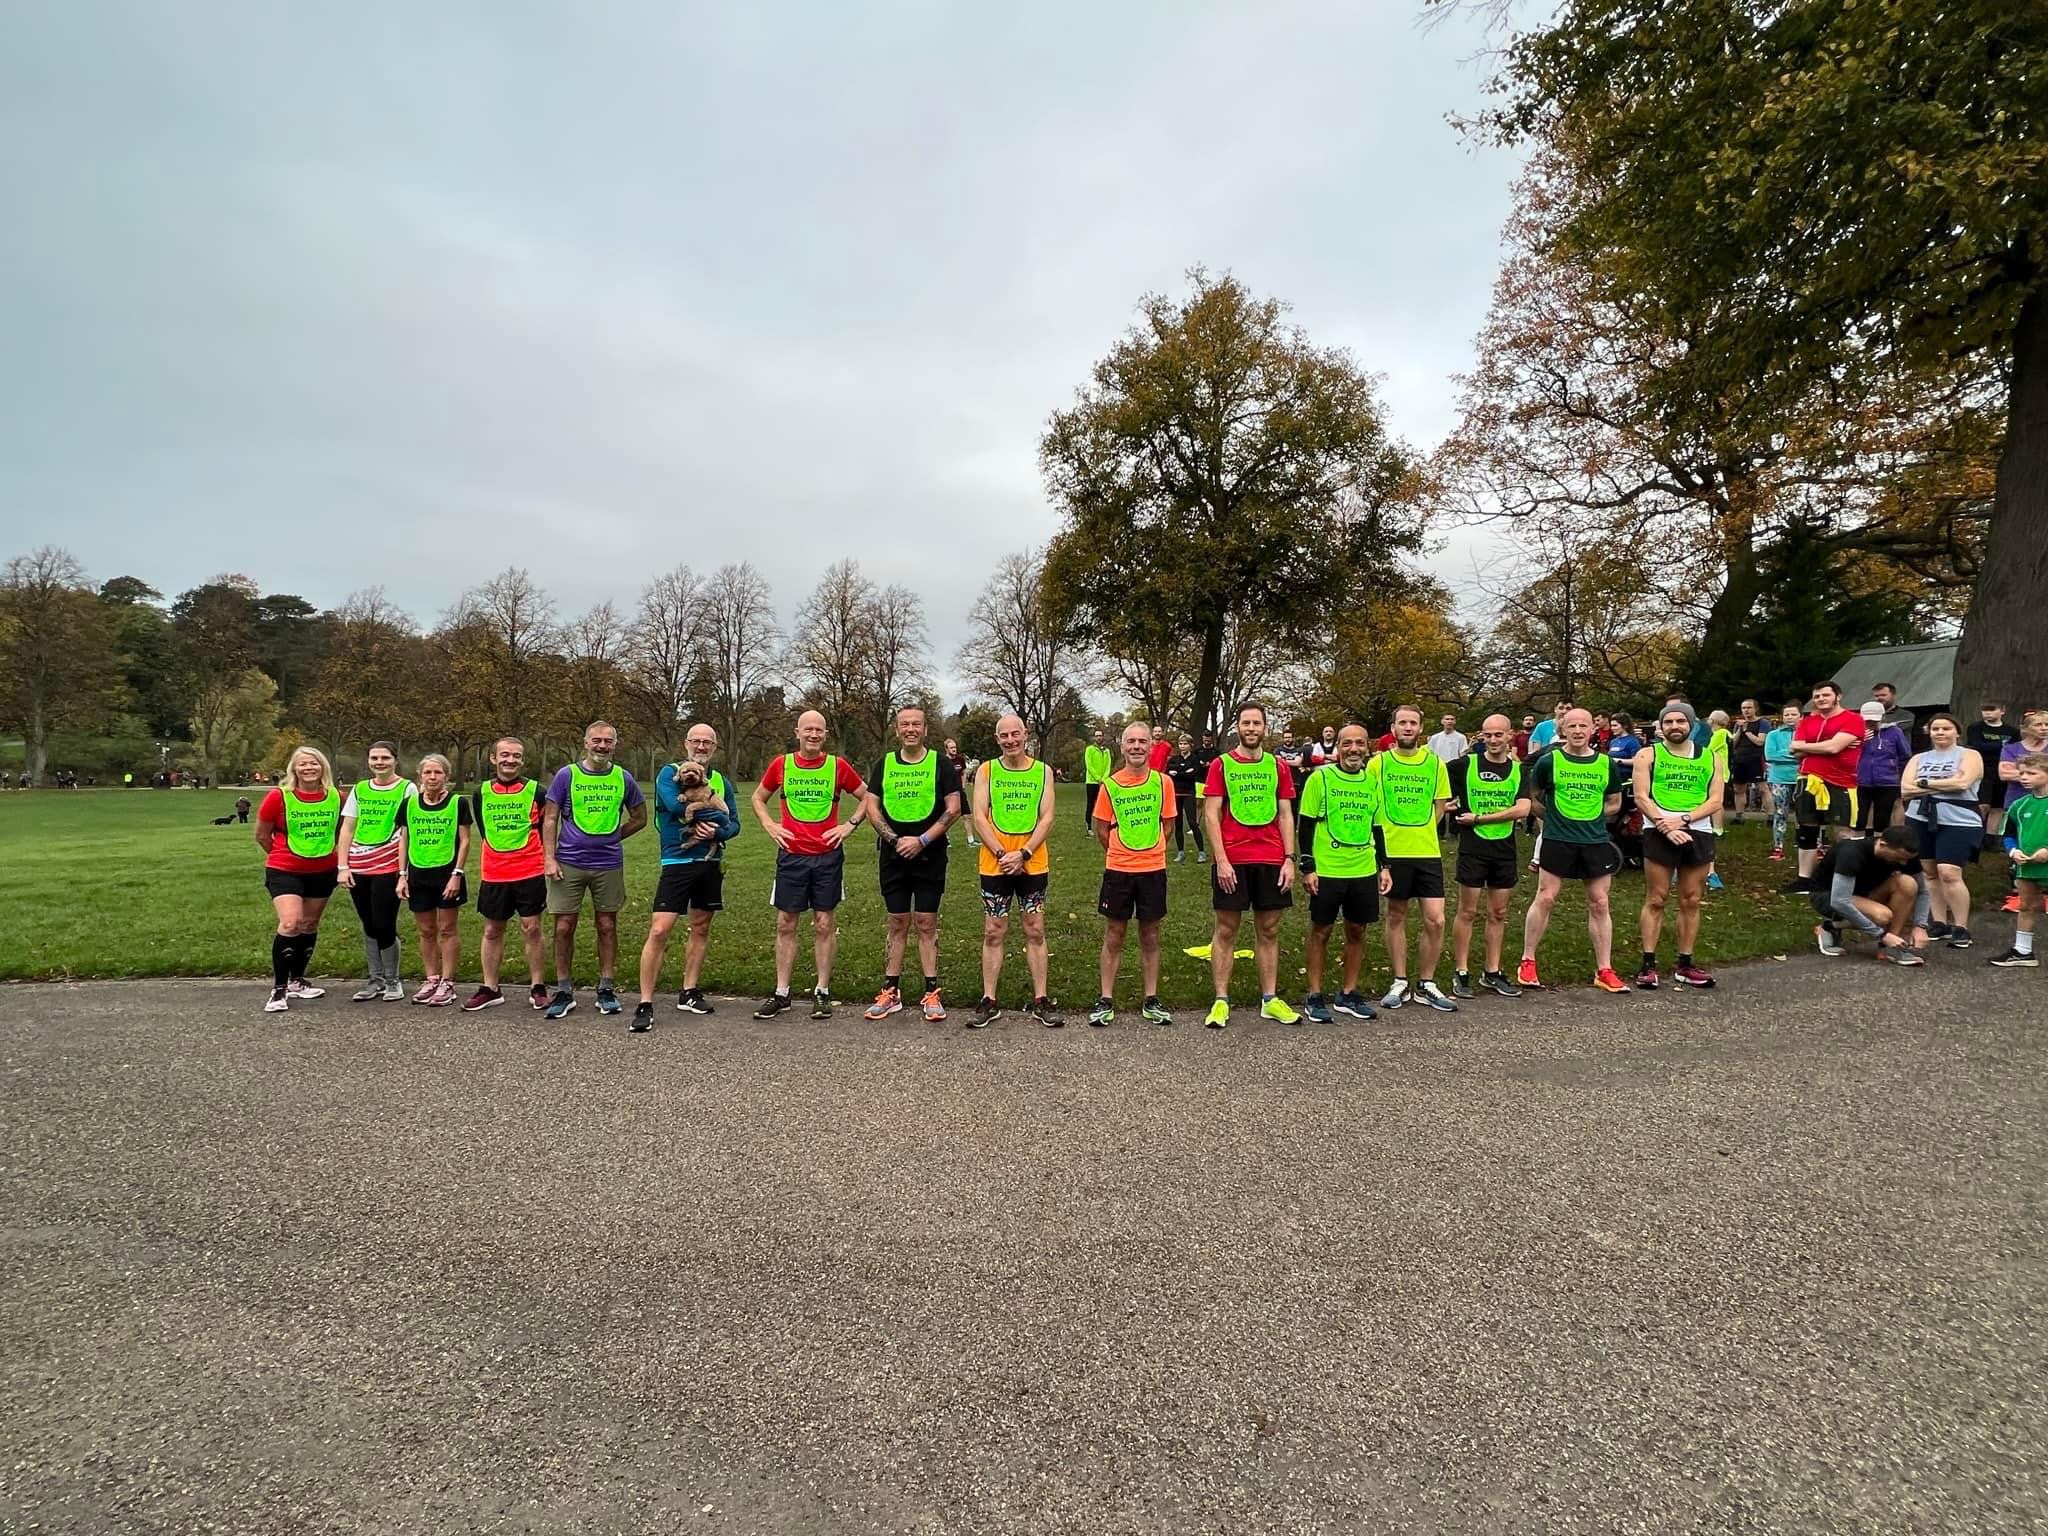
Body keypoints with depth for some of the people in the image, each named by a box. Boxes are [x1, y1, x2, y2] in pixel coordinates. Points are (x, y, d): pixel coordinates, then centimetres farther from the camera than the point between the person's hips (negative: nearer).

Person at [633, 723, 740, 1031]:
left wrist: (716, 831, -15)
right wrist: (714, 812, -11)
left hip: (711, 864, 6)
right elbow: (675, 805, -22)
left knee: (700, 928, 12)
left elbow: (733, 824, 7)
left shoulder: (722, 782, 12)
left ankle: (689, 993, 25)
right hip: (677, 863, -5)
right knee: (659, 930, -11)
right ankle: (645, 1005, -6)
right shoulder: (669, 773, -2)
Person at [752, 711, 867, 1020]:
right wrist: (769, 825, 2)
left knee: (824, 924, 4)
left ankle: (822, 992, 14)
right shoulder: (780, 764, 2)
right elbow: (758, 798, 17)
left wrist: (849, 825, -1)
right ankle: (781, 994, 14)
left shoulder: (838, 766, 0)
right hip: (791, 855, 1)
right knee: (785, 924, 5)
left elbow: (866, 797, 11)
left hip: (828, 856, -1)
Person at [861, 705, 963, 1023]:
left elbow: (953, 809, -6)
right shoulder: (884, 764, 7)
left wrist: (922, 840, -15)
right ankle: (891, 993, 16)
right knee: (897, 924, 9)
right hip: (893, 856, 2)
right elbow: (871, 806, 3)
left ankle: (931, 994, 10)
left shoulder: (940, 764, 0)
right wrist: (895, 840, -11)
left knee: (926, 924, 2)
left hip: (930, 857, -2)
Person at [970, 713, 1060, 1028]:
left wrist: (1023, 854, -14)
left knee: (1035, 932, 7)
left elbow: (1047, 819, -3)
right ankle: (989, 1002, 14)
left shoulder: (1042, 771, 2)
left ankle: (1040, 1001, 15)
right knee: (993, 933, 6)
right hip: (995, 865, 0)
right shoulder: (986, 771, 1)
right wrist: (1002, 854, -15)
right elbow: (979, 818, -5)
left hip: (1034, 865, 0)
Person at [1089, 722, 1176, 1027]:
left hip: (1153, 869, 1)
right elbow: (1102, 830, 4)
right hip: (1118, 870, -1)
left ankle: (1151, 1001, 20)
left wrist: (1146, 850, 8)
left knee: (1150, 936, 10)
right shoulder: (1110, 784, -4)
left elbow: (1166, 825, 8)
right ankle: (1106, 1001, 14)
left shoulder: (1163, 782, -2)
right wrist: (1123, 852, 9)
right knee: (1113, 936, 6)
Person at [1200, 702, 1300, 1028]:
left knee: (1269, 930, 9)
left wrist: (1289, 859, -1)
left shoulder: (1279, 766, 9)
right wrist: (1221, 860, -12)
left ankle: (1270, 999, 17)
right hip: (1231, 861, -3)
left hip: (1271, 860, 3)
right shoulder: (1221, 765, 0)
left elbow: (1286, 815, 9)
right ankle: (1221, 1001, 8)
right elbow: (1211, 815, -4)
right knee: (1226, 930, 2)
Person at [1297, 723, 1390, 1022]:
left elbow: (1377, 827, 16)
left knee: (1357, 931, 11)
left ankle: (1348, 994, 24)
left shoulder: (1372, 782, 9)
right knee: (1320, 931, 5)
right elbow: (1305, 826, -6)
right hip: (1326, 871, -4)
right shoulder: (1320, 778, -5)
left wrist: (1384, 867, 10)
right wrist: (1307, 868, -10)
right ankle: (1314, 996, 14)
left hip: (1364, 872, 5)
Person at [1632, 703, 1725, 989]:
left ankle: (1685, 964, 15)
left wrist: (1683, 819, -14)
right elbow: (1641, 797, -5)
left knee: (1691, 902, 7)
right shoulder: (1648, 755, 4)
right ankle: (1648, 964, 2)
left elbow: (1715, 800, 1)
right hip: (1659, 833, -2)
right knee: (1655, 900, -1)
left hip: (1698, 833, 3)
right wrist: (1666, 826, -17)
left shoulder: (1711, 758, 10)